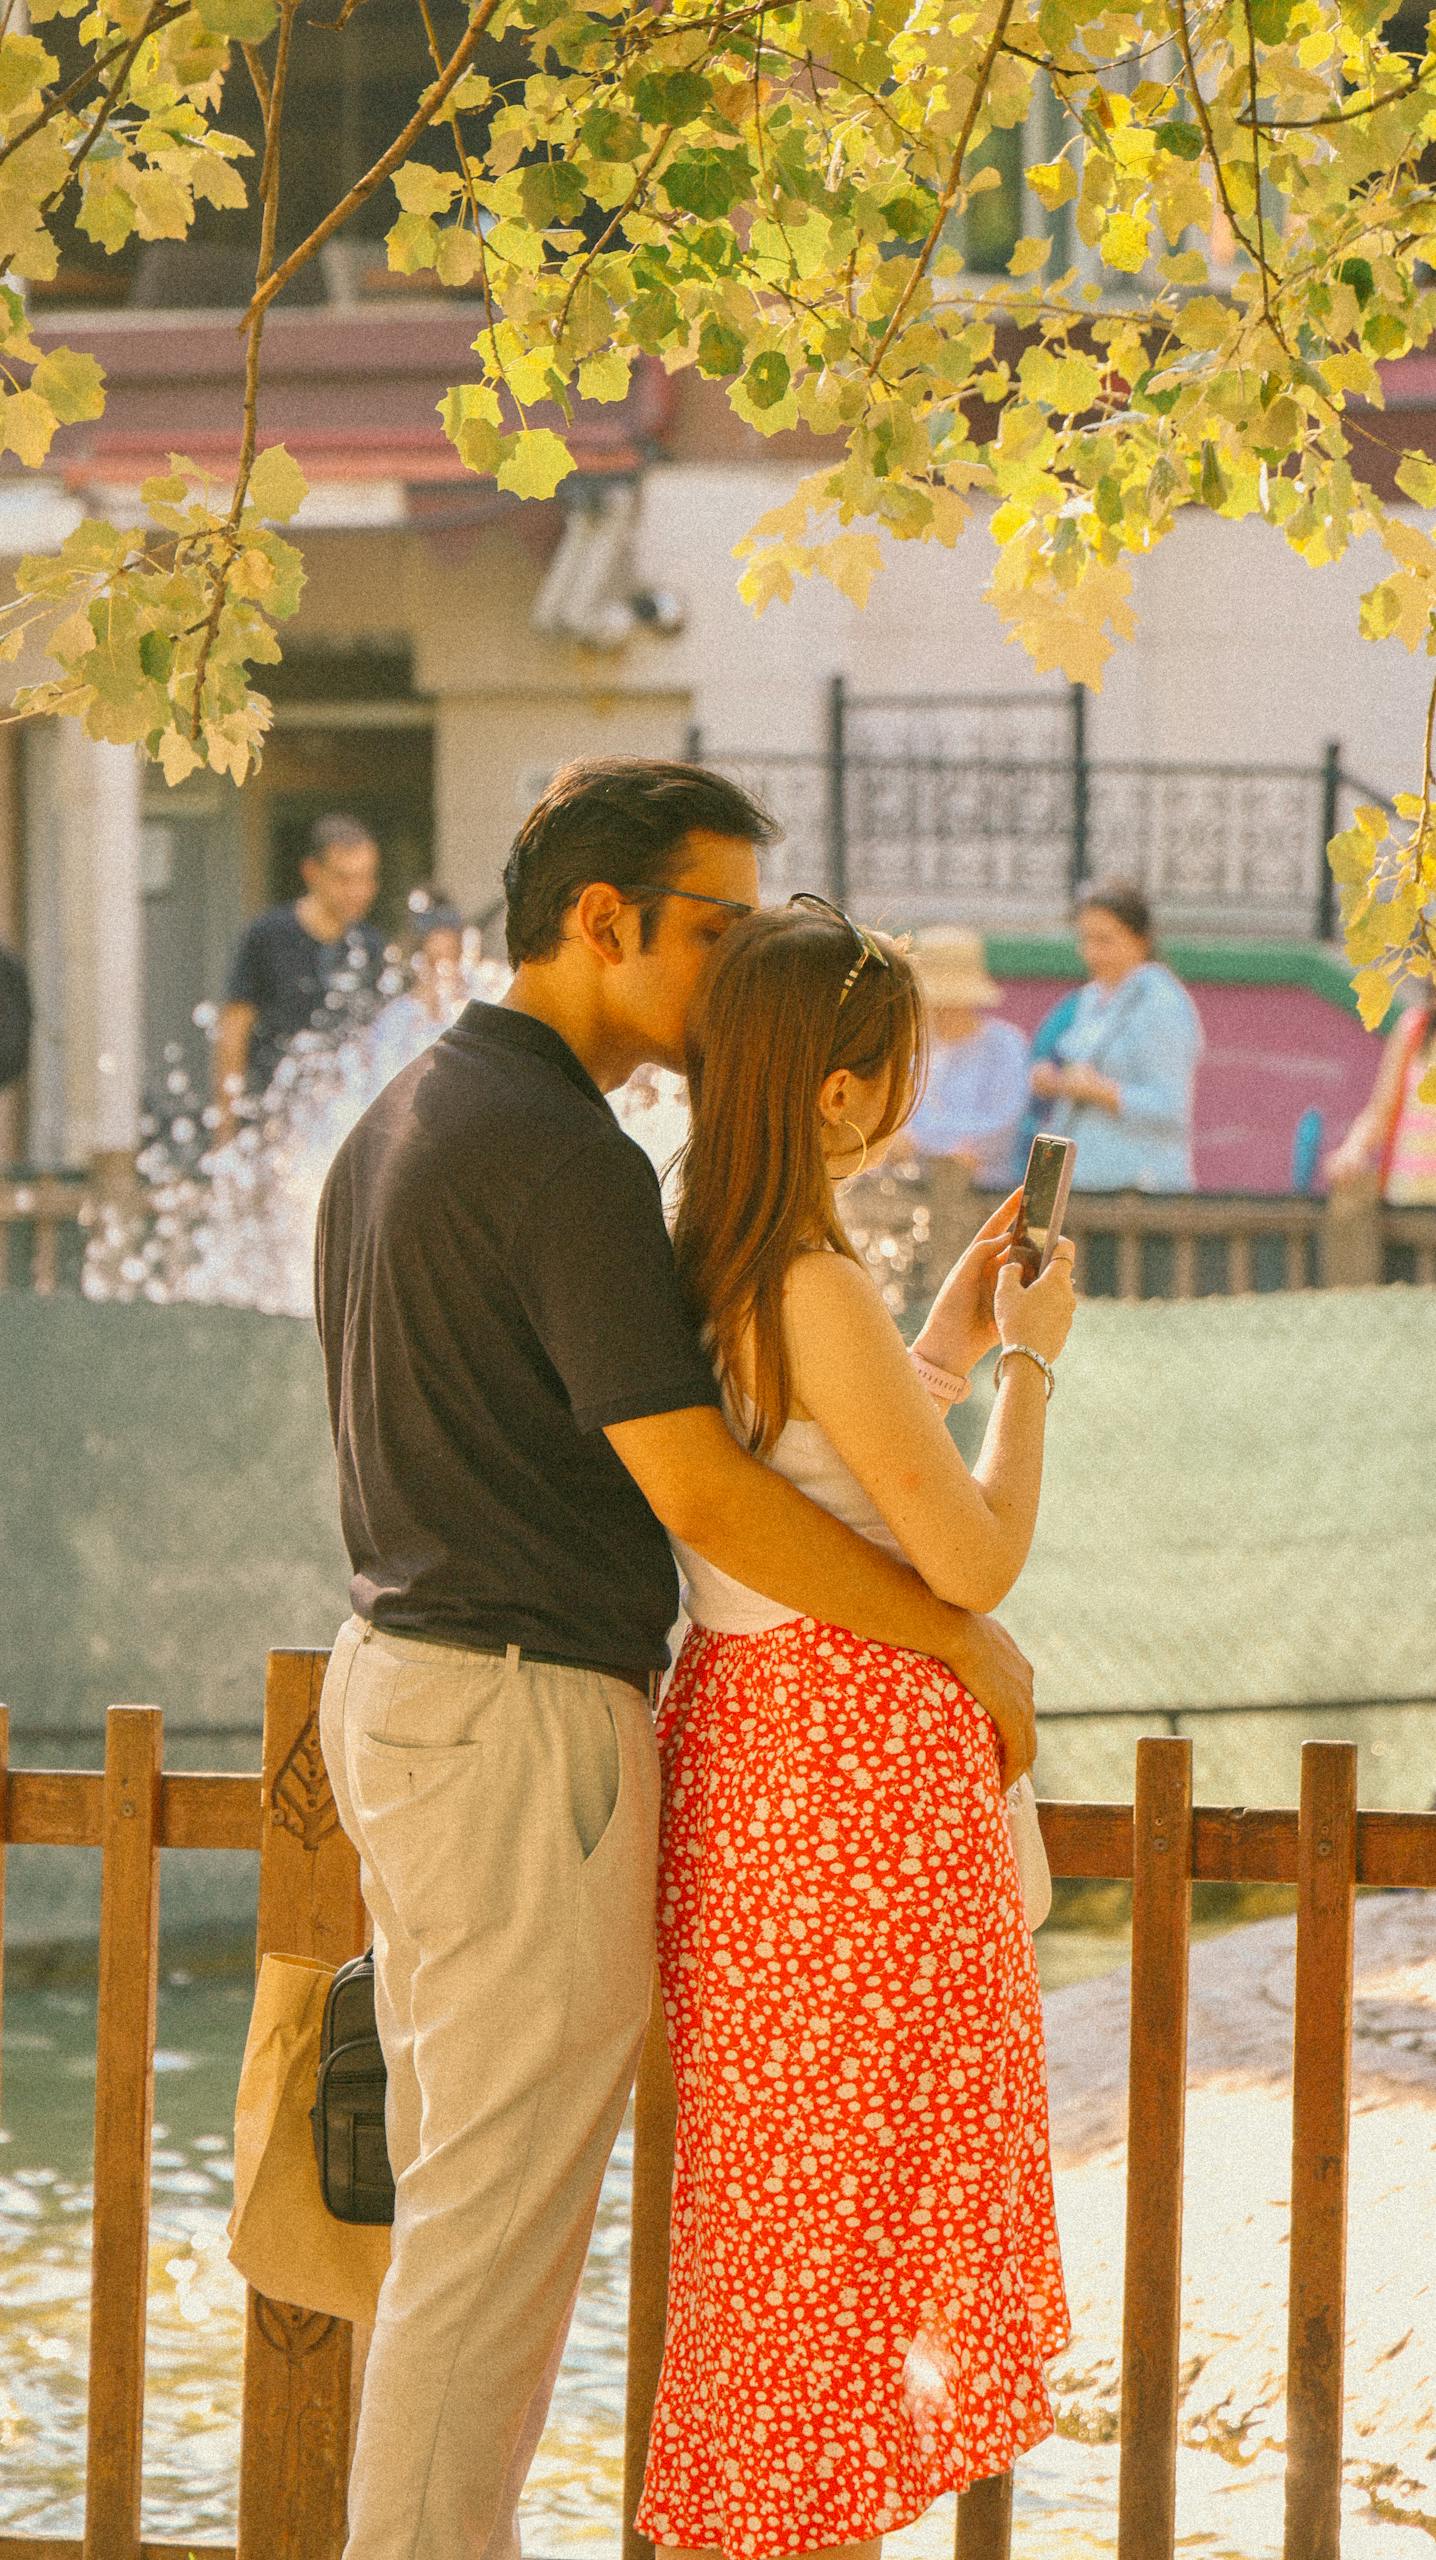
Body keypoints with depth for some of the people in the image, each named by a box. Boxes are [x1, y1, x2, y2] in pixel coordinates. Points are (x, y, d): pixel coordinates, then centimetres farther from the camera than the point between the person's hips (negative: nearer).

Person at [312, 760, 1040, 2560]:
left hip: (396, 1679, 10)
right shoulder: (565, 1159, -18)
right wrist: (971, 1642, -13)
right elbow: (699, 1489, -22)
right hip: (523, 1722, -10)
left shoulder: (394, 1127, 13)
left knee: (458, 2189, 15)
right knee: (500, 2221, -4)